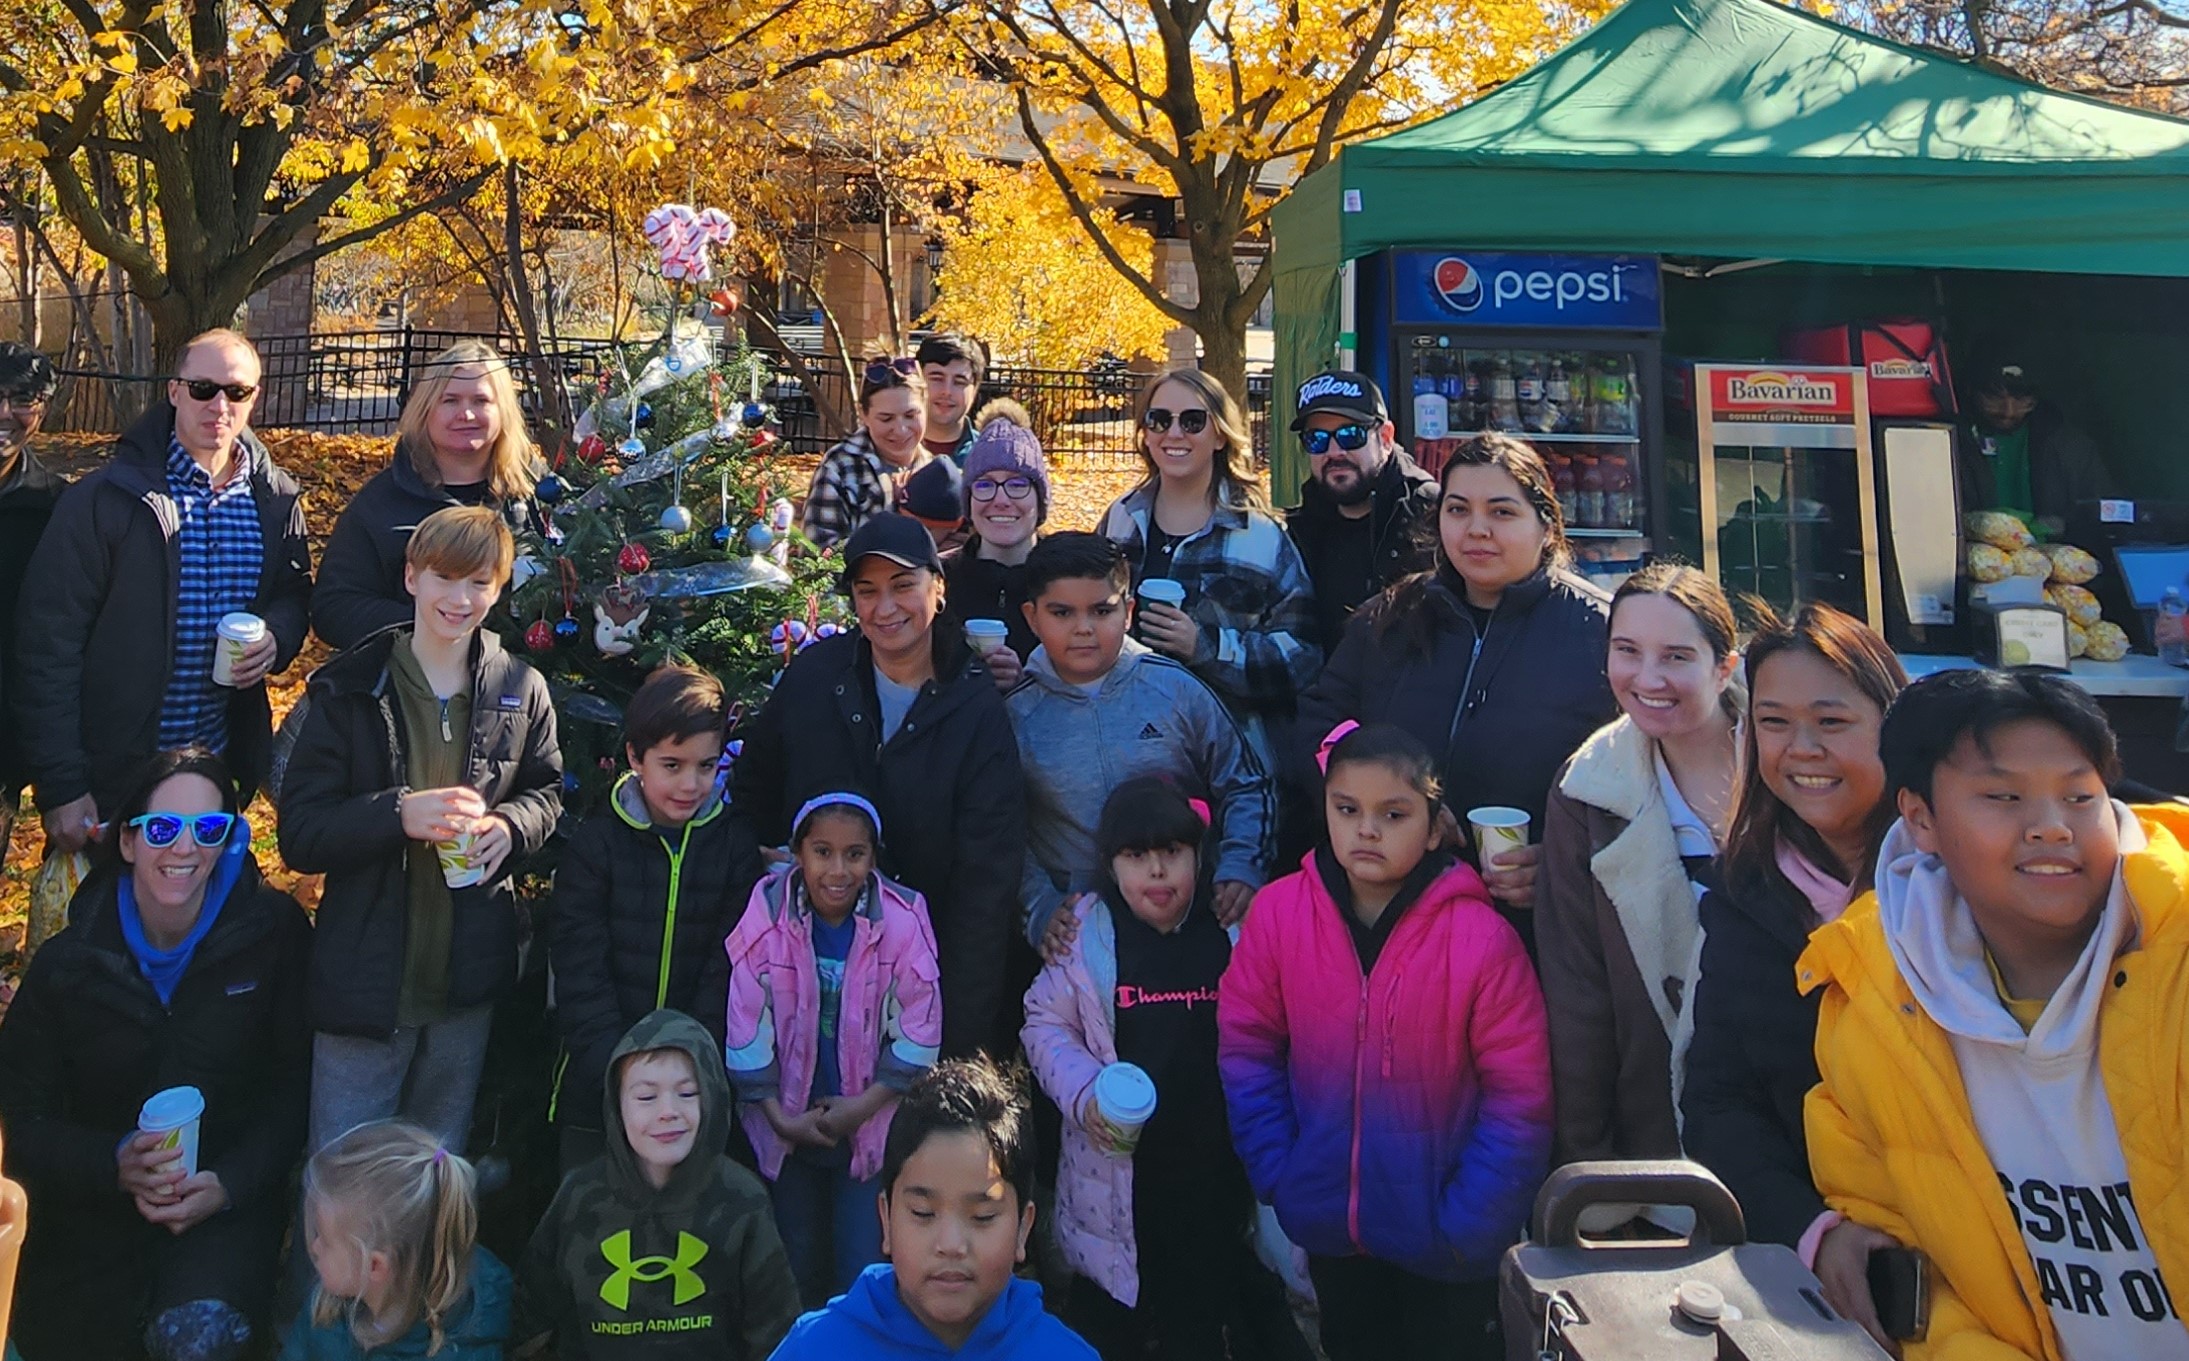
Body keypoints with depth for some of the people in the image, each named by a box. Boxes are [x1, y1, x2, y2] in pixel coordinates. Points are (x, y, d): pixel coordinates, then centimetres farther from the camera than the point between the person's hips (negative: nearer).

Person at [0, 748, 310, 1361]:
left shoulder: (273, 930, -8)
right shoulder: (67, 962, -4)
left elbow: (293, 1087, -4)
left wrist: (228, 1184, -17)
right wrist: (115, 1165, -19)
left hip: (229, 1200, -2)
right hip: (95, 1209, 3)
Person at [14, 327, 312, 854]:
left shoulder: (275, 499, 2)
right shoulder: (103, 498, -12)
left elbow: (295, 592, 17)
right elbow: (48, 643, -12)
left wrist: (278, 635, -10)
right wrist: (61, 788, -15)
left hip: (223, 770, 4)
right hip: (110, 778, -4)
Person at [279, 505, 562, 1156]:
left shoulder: (520, 689, 2)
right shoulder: (350, 692, -6)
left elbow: (547, 790, 14)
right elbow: (299, 834, -9)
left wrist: (509, 826, -8)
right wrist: (398, 814, -26)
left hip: (469, 982, 3)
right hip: (365, 982, -2)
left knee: (440, 1173, 20)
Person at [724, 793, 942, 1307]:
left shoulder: (904, 921, -16)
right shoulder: (767, 914, -15)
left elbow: (918, 1032, -9)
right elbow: (747, 1027, -9)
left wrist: (867, 1104, -12)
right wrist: (778, 1115, -9)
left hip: (873, 1123, -1)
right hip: (788, 1123, 1)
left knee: (865, 1271, 0)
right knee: (794, 1263, 17)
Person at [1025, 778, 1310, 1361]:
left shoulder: (1234, 930, -1)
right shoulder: (1086, 931, -3)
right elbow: (1046, 1023, 3)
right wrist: (1084, 1093, -12)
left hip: (1219, 1166, 1)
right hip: (1119, 1170, 0)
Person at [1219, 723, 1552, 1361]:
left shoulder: (1482, 938, -19)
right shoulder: (1276, 912, -11)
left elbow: (1520, 1098, -13)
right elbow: (1246, 1048, -3)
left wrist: (1464, 1225, -13)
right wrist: (1280, 1181, -8)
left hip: (1442, 1246, -3)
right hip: (1328, 1229, 3)